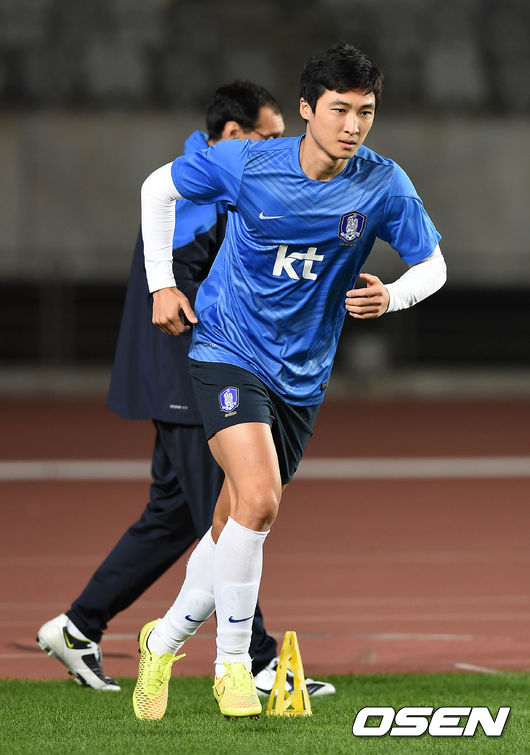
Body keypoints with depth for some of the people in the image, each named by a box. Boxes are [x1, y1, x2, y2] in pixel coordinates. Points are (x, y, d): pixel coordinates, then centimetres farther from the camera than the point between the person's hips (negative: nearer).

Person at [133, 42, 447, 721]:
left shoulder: (383, 185, -9)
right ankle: (232, 665, -10)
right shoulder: (246, 164, -14)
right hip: (228, 351, -4)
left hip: (302, 375, 4)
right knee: (258, 500, -25)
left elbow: (433, 264, 1)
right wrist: (161, 284, 0)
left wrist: (391, 297, -20)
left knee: (236, 527, 10)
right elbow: (159, 187, 3)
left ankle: (166, 639, 35)